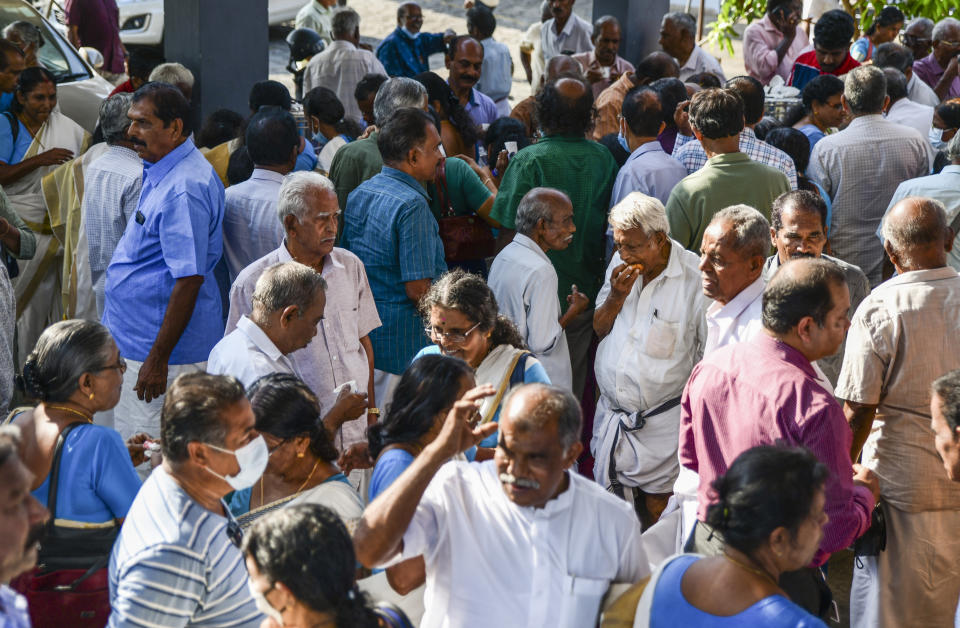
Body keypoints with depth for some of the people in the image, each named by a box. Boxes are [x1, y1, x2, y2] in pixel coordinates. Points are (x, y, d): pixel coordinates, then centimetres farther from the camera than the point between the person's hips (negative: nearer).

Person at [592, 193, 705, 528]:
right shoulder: (621, 265, 4)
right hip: (611, 413, 6)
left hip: (660, 424, -6)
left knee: (657, 508, 1)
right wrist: (616, 296, -9)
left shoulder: (694, 278, -16)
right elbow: (599, 328, 11)